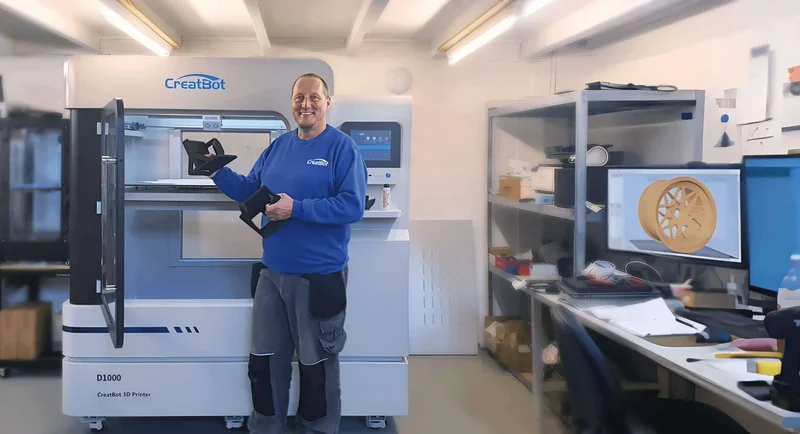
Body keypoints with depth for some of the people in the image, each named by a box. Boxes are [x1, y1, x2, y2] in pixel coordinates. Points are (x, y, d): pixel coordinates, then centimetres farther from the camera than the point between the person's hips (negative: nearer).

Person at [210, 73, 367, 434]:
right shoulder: (278, 146, 9)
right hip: (272, 272, 6)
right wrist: (217, 171, -1)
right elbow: (249, 191, 14)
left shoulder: (342, 147, -11)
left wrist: (296, 209, -24)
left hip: (319, 277, -6)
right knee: (264, 359, 16)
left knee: (316, 365, 10)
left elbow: (352, 206, -20)